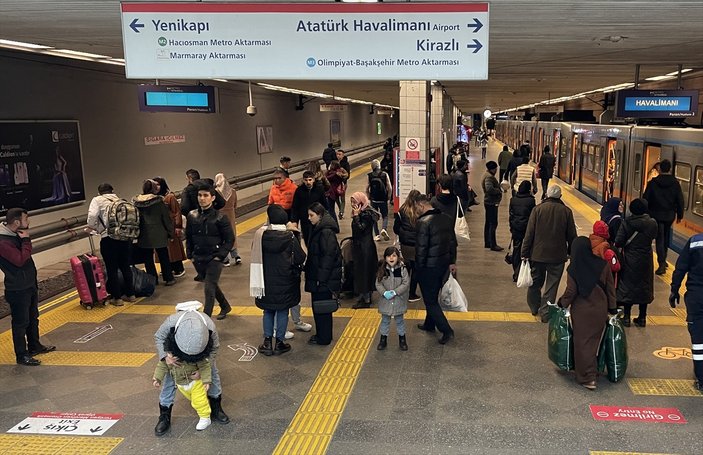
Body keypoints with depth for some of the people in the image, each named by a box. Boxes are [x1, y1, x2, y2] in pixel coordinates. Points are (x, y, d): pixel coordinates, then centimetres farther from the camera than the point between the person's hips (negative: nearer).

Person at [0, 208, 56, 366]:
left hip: (30, 285, 10)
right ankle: (21, 356, 14)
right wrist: (26, 240, -23)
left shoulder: (16, 235, 6)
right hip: (17, 290, -10)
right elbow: (20, 260, -30)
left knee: (33, 318, 22)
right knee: (20, 323, 2)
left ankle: (35, 346, 38)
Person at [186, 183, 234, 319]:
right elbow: (188, 237, 12)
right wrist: (190, 255, 6)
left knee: (209, 289, -10)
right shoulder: (192, 216, 1)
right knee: (212, 286, 21)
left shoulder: (219, 218, -12)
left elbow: (230, 239, -8)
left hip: (214, 259, -5)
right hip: (198, 259, 5)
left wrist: (220, 255, -13)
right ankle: (225, 307, 42)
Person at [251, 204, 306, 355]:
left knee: (268, 310, 17)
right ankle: (279, 343, 16)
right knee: (283, 311, 11)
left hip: (266, 280, 2)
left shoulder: (260, 234, -12)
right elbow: (300, 259, -9)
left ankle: (267, 342, 19)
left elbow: (255, 255, -1)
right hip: (285, 282, -2)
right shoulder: (290, 237, -16)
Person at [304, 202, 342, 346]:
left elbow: (328, 256, -22)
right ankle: (321, 334, 30)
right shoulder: (318, 229, 11)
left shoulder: (326, 232, -20)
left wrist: (321, 278, -21)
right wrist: (311, 274, 18)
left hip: (324, 279, -10)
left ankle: (324, 338, 13)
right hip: (317, 276, 10)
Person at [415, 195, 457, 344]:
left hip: (428, 266, -8)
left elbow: (421, 247, -21)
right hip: (444, 264, 8)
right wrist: (452, 262, 17)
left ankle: (446, 330, 2)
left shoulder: (423, 222, -21)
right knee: (433, 296, 23)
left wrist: (419, 267, -9)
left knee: (430, 300, 4)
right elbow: (453, 242, 9)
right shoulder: (446, 219, 3)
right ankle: (429, 324, 38)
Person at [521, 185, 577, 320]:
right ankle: (546, 313, 7)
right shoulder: (566, 211, -5)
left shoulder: (538, 209, -7)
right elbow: (571, 235, 1)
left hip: (537, 254, 1)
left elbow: (529, 233, -7)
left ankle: (534, 307, 32)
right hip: (558, 256, -1)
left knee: (535, 282, 17)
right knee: (552, 285, 6)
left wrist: (524, 253, -1)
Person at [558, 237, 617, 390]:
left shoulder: (573, 270, -15)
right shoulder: (603, 265, -7)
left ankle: (588, 377, 6)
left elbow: (570, 292, -9)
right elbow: (610, 288, 1)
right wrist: (613, 308, 12)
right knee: (595, 340, 18)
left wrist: (562, 303, 10)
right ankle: (593, 371, 31)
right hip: (601, 310, 3)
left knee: (582, 342, 6)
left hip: (581, 311, -3)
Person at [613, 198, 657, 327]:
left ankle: (626, 317, 15)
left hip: (630, 260, -2)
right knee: (644, 287, 15)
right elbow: (654, 236, 6)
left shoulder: (626, 223, -17)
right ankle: (642, 318, 22)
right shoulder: (652, 223, -11)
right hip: (646, 261, 2)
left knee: (627, 287, 11)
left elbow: (618, 242, -18)